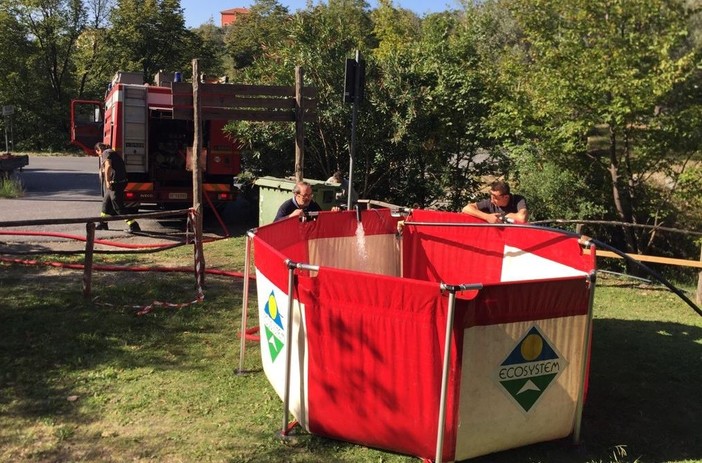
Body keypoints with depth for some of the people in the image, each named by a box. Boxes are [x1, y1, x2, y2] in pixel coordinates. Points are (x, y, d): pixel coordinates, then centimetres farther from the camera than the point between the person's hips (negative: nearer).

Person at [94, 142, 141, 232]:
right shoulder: (112, 152, 22)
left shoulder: (106, 153, -7)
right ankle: (103, 224, 36)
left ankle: (134, 226, -8)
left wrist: (108, 181, -23)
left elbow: (108, 166, -25)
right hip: (121, 181, 10)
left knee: (118, 207, -6)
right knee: (106, 202, 23)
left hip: (116, 182, -10)